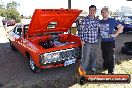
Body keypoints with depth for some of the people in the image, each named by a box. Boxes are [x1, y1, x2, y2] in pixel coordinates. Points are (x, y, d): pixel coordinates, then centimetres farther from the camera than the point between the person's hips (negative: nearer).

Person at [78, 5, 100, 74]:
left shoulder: (97, 20, 7)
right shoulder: (85, 20, -8)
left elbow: (98, 30, 16)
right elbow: (81, 30, -6)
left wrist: (98, 38, 11)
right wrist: (82, 40, -9)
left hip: (95, 42, 5)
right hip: (87, 42, -5)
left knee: (94, 56, 16)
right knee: (86, 56, -2)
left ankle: (93, 68, 33)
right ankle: (83, 69, 13)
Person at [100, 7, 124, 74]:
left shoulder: (112, 21, -7)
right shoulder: (100, 22, 8)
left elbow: (121, 27, -6)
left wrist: (115, 34, -11)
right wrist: (100, 35, 9)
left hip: (110, 42, -5)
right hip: (103, 42, 5)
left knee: (110, 57, 0)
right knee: (104, 56, 17)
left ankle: (111, 71, 10)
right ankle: (105, 66, 37)